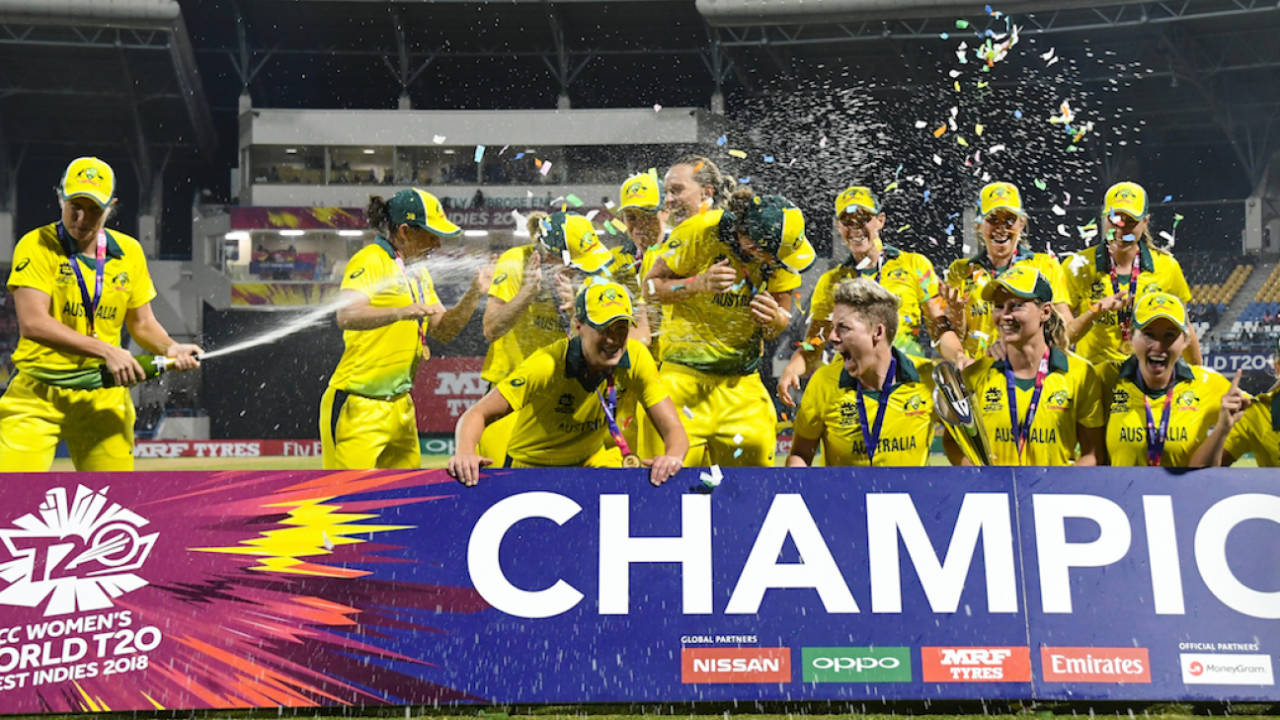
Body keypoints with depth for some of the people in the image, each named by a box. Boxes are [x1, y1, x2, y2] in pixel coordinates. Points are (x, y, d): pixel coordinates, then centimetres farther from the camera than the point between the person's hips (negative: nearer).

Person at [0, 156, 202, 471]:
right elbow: (32, 323, -20)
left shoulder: (129, 252, 6)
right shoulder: (36, 246, -8)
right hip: (36, 397, -4)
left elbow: (142, 323, 15)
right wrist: (106, 351, -26)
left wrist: (170, 349, -6)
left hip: (103, 398, 4)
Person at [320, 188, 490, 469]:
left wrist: (474, 294, 4)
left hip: (400, 405, 8)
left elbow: (444, 330, 17)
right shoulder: (370, 261, -10)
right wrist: (401, 312, -40)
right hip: (359, 405, -8)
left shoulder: (418, 271, 16)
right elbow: (346, 316, -27)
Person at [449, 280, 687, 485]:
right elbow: (478, 414, -25)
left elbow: (673, 430, -17)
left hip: (594, 461, 2)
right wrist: (465, 452, -47)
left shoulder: (636, 359, -18)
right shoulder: (548, 365, -27)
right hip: (532, 468, -2)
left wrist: (672, 457, -42)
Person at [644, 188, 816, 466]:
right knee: (683, 457, -12)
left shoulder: (779, 249, -6)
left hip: (743, 378, 3)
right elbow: (651, 284, -6)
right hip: (686, 371, -3)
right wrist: (698, 284, -23)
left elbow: (783, 315, 4)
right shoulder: (700, 231, -15)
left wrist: (776, 320, -20)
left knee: (756, 454, -4)